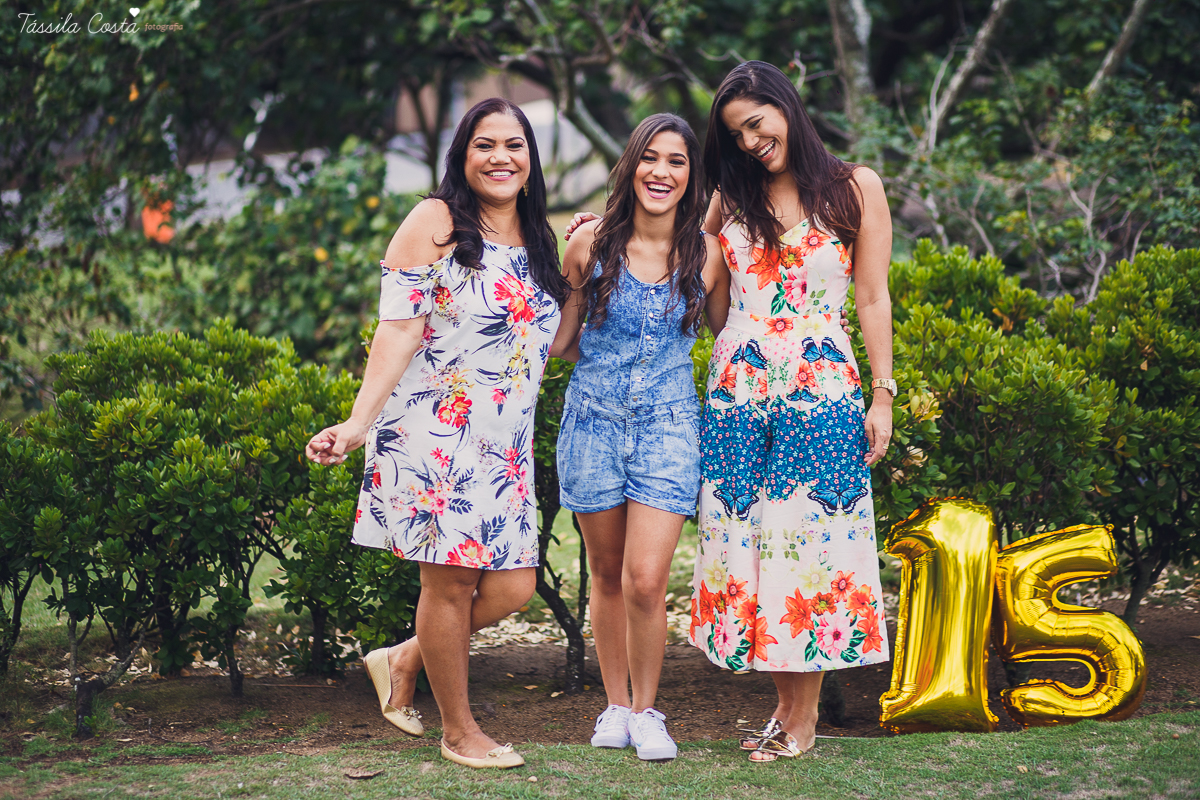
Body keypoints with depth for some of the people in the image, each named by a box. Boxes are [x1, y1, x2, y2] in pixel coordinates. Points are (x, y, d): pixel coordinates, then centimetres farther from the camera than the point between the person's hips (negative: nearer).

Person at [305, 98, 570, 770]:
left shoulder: (541, 241, 14)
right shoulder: (435, 223, -5)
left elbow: (548, 342, 21)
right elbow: (399, 330, -9)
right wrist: (358, 424, -17)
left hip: (508, 443, 7)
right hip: (434, 430, -6)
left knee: (511, 588, 3)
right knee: (449, 581, -2)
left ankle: (404, 661, 26)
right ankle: (459, 732, 14)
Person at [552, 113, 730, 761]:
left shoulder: (706, 253, -2)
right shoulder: (590, 244, -2)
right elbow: (558, 337, 7)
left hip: (668, 425, -1)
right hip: (594, 420, 1)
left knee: (646, 581, -10)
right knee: (606, 575, 11)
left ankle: (647, 710, 10)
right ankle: (615, 704, 26)